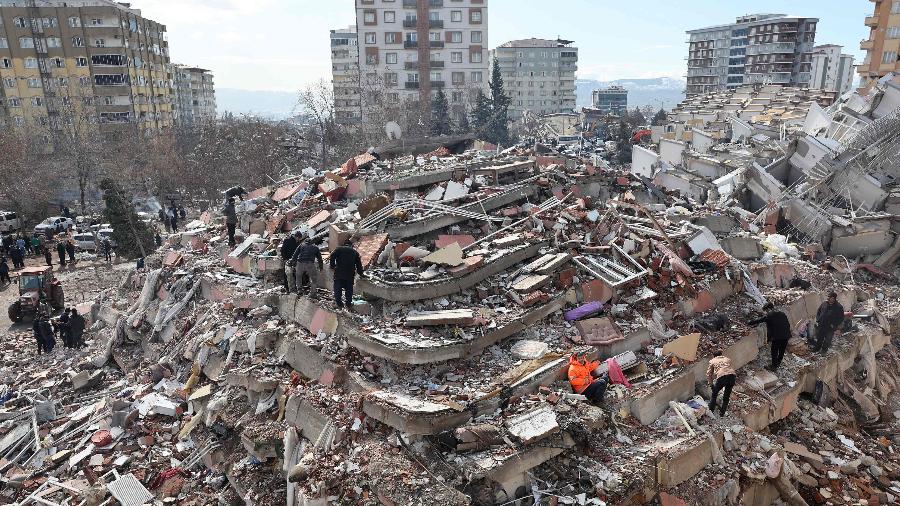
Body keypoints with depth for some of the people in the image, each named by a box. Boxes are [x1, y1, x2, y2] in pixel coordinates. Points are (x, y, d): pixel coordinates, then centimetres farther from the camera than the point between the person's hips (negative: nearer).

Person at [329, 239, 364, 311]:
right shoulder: (355, 252, 14)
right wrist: (361, 274, 28)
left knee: (337, 289, 9)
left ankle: (339, 304, 10)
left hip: (339, 273, -2)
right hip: (350, 275, 2)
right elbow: (359, 264, 17)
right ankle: (349, 305, 17)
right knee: (349, 289, 13)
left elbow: (332, 257, -8)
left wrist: (333, 266, 1)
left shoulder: (338, 249, 8)